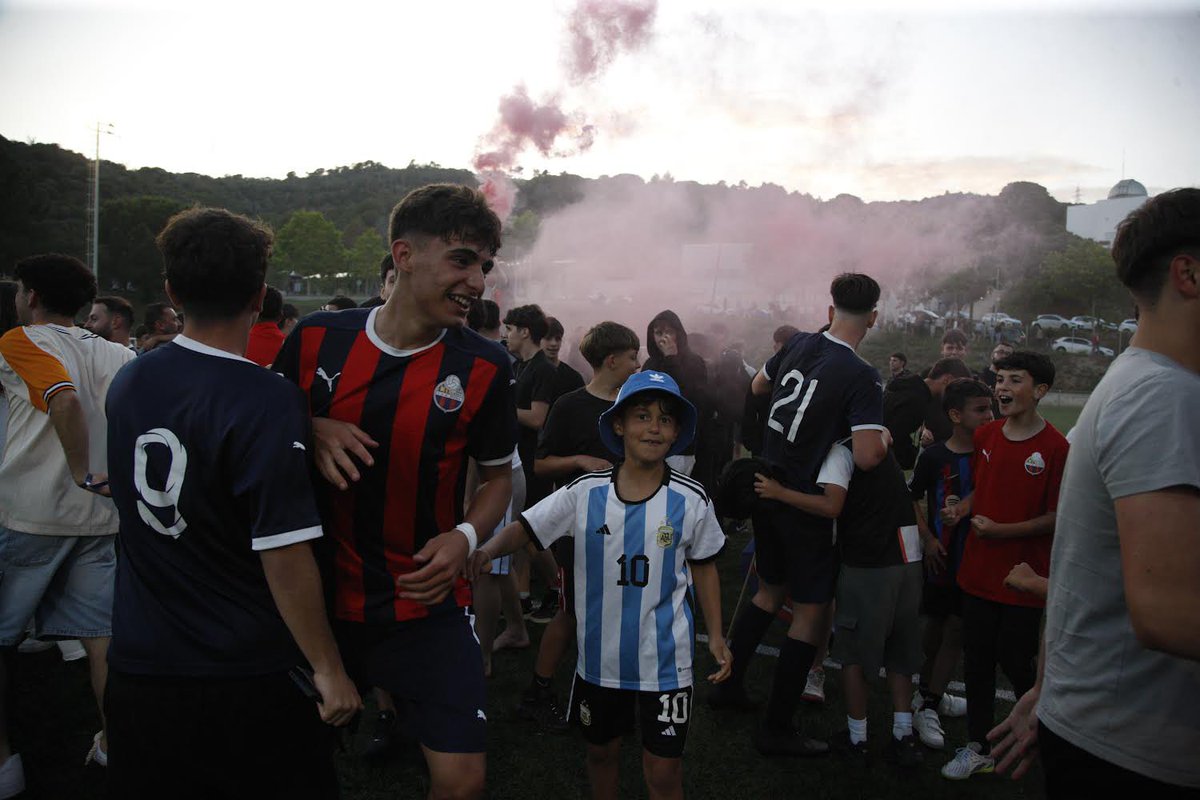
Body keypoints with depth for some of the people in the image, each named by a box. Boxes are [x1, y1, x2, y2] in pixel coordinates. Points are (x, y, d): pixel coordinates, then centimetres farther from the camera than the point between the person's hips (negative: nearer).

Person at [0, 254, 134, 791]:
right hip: (101, 516, 5)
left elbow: (65, 399, -24)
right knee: (100, 633, 11)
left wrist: (83, 475, -19)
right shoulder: (117, 354, 10)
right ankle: (113, 742, 16)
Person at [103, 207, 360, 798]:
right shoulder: (268, 401, -22)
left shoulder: (126, 384, -1)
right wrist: (329, 670, -15)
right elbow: (284, 554, -24)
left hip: (139, 667, 6)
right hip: (247, 682, -5)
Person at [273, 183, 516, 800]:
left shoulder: (484, 368, -9)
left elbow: (497, 476, 4)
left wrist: (465, 536, -14)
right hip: (321, 597, 2)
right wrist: (310, 433, -13)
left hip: (428, 605, -1)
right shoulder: (317, 339, -6)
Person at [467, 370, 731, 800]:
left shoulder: (691, 501, -9)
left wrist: (715, 636, 1)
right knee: (601, 749, 22)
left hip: (665, 659, -2)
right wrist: (488, 549, -29)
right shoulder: (586, 492, -9)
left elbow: (704, 568, 3)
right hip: (600, 654, 2)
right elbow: (525, 528, -9)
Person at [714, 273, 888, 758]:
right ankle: (777, 728, 12)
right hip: (806, 502, -7)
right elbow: (866, 457, -26)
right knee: (812, 609, 5)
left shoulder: (798, 345, 1)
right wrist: (885, 442, -5)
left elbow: (758, 386, 19)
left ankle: (729, 684, 33)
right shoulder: (862, 378, -18)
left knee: (771, 590, 24)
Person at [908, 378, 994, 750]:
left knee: (957, 630, 3)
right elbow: (912, 499, 2)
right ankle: (930, 696, 22)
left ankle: (929, 701, 14)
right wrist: (927, 538, -5)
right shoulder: (933, 456, -7)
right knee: (935, 625, 9)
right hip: (941, 554, -2)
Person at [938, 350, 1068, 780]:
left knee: (1015, 662, 5)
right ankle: (978, 748, 28)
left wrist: (1000, 530, -20)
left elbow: (1057, 518, -12)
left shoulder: (1055, 447, -13)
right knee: (976, 660, 12)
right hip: (978, 571, 5)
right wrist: (961, 509, -2)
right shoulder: (985, 435, 4)